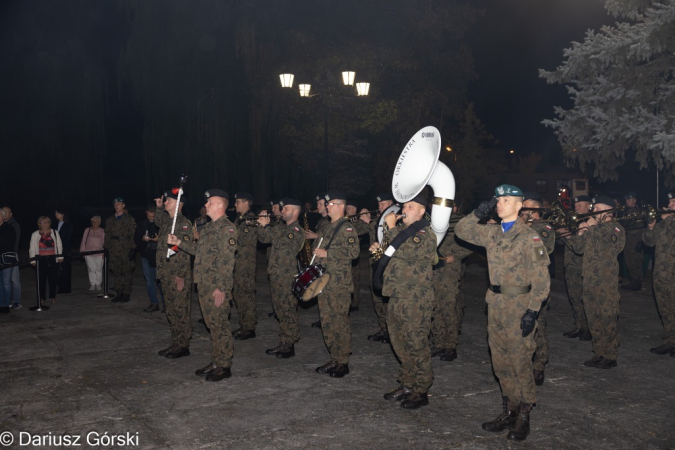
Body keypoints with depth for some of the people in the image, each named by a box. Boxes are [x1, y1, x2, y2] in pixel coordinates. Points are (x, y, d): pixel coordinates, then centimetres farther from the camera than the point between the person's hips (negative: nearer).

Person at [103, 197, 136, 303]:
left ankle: (126, 294, 4)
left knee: (127, 272, -3)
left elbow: (133, 235, -1)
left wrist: (132, 249, -9)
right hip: (113, 251, 4)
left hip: (126, 250, -4)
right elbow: (107, 235, 17)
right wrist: (106, 248, 9)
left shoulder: (130, 219, 4)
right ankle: (118, 293, 12)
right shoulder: (110, 220, 16)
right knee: (116, 272, 5)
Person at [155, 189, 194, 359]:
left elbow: (185, 251, -19)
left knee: (181, 312, -2)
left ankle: (183, 346, 6)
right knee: (171, 311, 15)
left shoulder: (184, 224, -13)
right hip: (166, 275, 9)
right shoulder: (167, 222, 14)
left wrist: (181, 275, -22)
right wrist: (159, 207, 22)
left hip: (178, 277, -9)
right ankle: (175, 344, 24)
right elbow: (158, 221, 41)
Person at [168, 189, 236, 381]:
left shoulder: (226, 228, -14)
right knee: (212, 324, 15)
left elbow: (227, 260, -20)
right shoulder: (209, 227, 16)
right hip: (204, 285, 9)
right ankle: (215, 362, 25)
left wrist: (221, 288, -23)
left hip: (217, 287, -9)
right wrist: (179, 242, 14)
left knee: (219, 324, -2)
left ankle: (224, 366, 8)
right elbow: (198, 249, 25)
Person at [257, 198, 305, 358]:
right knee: (280, 311, 14)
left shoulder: (297, 231, -12)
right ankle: (283, 344, 23)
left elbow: (281, 243, -22)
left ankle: (289, 346, 7)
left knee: (288, 312, -1)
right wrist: (263, 226, -3)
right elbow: (263, 239, 14)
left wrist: (267, 226, -16)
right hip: (276, 275, 9)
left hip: (287, 277, -9)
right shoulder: (282, 228, 15)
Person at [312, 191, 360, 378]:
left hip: (340, 283, -8)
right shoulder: (325, 229, 18)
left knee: (340, 322, -4)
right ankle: (334, 359, 20)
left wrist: (327, 253, -17)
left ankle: (343, 362, 5)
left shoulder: (347, 228, -7)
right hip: (323, 281, 8)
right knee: (326, 322, 10)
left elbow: (353, 251, -18)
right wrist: (316, 254, 13)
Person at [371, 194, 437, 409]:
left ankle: (420, 391, 10)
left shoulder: (426, 234, -11)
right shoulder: (402, 231, 17)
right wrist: (379, 249, 9)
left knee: (416, 345, -1)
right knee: (401, 344, 15)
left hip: (416, 300, -9)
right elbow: (392, 256, 28)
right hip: (397, 297, 9)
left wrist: (391, 228, -19)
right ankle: (407, 385, 28)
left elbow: (405, 252, -26)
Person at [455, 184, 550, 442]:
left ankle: (523, 418, 16)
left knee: (520, 363, 2)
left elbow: (541, 280, -13)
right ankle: (509, 412, 27)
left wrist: (532, 311, -18)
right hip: (495, 305, 6)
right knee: (501, 363, 14)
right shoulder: (491, 233, 7)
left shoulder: (529, 237, -11)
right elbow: (461, 231, 13)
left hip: (518, 307, -6)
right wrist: (478, 214, -3)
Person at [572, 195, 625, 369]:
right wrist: (581, 232, -2)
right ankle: (599, 353, 22)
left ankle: (610, 357, 7)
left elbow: (606, 245, -23)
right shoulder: (592, 227, 16)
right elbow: (578, 248, 14)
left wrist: (594, 227, -16)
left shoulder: (615, 227, -4)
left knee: (608, 319, -2)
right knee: (593, 319, 12)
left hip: (607, 281, -7)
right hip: (589, 280, 7)